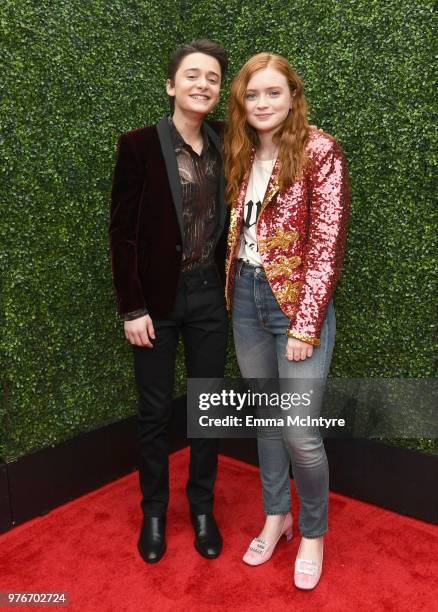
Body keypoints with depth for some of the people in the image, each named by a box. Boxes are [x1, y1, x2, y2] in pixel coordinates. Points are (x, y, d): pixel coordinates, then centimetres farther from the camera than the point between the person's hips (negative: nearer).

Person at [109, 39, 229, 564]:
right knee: (155, 411, 9)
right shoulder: (138, 145, -9)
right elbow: (121, 232, -9)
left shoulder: (223, 143, 3)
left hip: (210, 296, 4)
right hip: (158, 297, -3)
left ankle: (202, 507, 31)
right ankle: (153, 511, 30)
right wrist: (132, 308, -12)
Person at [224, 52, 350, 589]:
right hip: (245, 301, 6)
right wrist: (230, 294, 4)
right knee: (265, 417, 15)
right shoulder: (242, 154, 11)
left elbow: (328, 243, -13)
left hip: (296, 303, -5)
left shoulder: (320, 151, -8)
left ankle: (313, 533, 23)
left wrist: (305, 325, -17)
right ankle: (276, 516, 35)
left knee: (301, 434, -3)